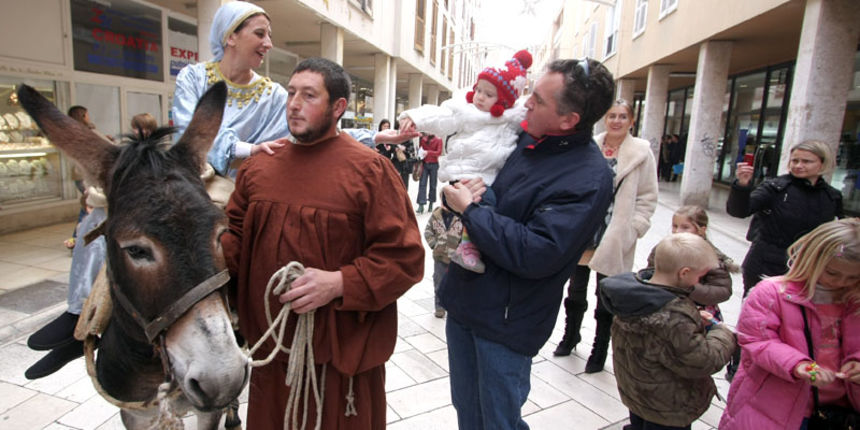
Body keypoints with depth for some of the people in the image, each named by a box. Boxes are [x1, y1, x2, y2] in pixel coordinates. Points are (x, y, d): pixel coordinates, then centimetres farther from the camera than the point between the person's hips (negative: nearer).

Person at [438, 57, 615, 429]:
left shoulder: (588, 178, -20)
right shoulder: (524, 137, 3)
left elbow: (536, 255, -27)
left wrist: (469, 209, -20)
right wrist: (455, 193, -12)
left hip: (505, 321, -7)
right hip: (464, 299, 7)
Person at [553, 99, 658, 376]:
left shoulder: (641, 151, -3)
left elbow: (648, 197, -1)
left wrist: (632, 230, -9)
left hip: (614, 237, -3)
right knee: (576, 290, 16)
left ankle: (600, 349, 27)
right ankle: (571, 335, 39)